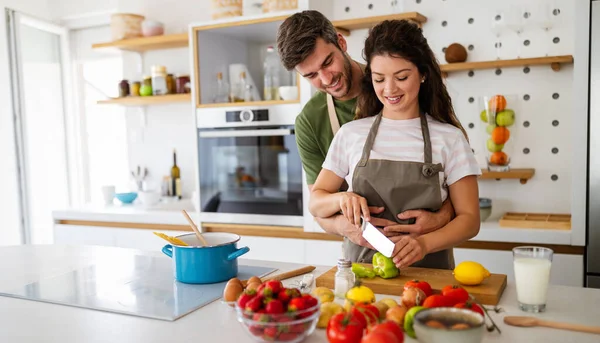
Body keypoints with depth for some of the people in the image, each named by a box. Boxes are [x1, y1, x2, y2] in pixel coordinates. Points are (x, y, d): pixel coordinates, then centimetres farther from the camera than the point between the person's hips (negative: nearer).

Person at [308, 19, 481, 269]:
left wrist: (425, 243, -18)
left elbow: (469, 219, 0)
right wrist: (341, 198, -12)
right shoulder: (350, 134, 6)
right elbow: (315, 203, 10)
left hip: (429, 271, -1)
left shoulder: (450, 138, 1)